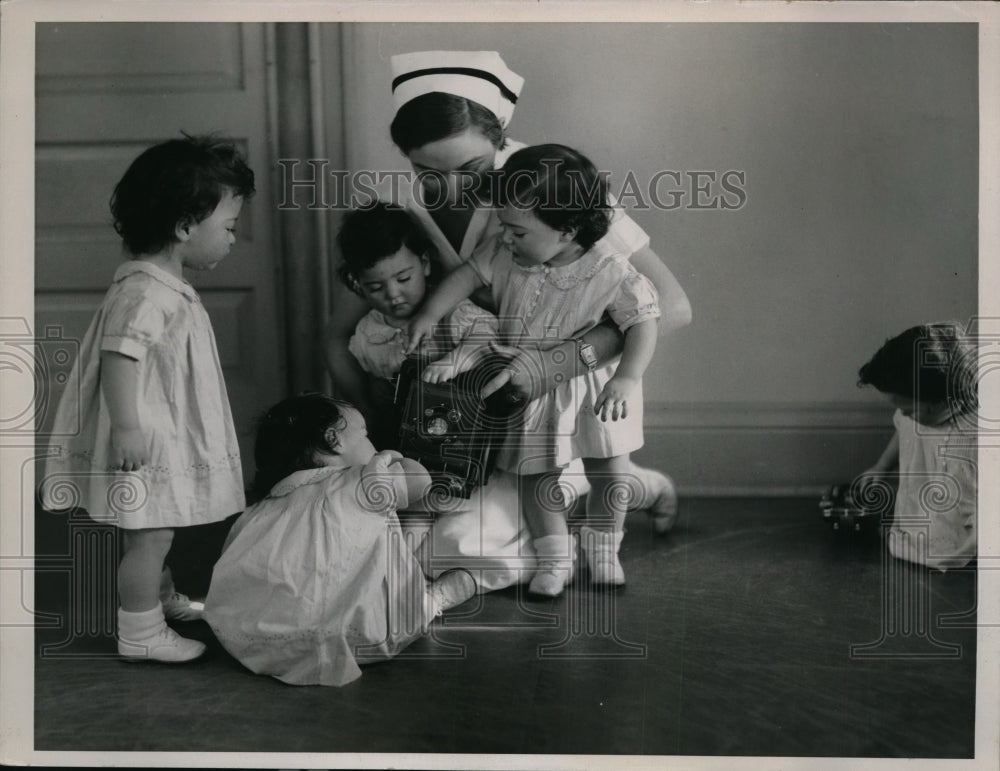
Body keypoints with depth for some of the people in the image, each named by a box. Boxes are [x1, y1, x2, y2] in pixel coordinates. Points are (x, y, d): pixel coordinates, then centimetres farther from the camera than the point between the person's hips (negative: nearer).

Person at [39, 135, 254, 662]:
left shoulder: (166, 286, 10)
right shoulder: (144, 293, -23)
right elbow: (118, 356, -30)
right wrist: (127, 427, -30)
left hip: (169, 438, 10)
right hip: (147, 442, -10)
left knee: (157, 531, 25)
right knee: (149, 536, 1)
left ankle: (162, 598, 43)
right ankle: (140, 634, 14)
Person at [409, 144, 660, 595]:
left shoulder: (609, 273, -22)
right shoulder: (507, 257, -11)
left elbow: (643, 323, -21)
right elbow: (469, 274, 1)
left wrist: (626, 379, -33)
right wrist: (429, 313, -10)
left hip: (592, 386, -3)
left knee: (609, 472, 2)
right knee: (537, 474, 5)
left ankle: (602, 546, 27)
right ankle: (554, 558, 21)